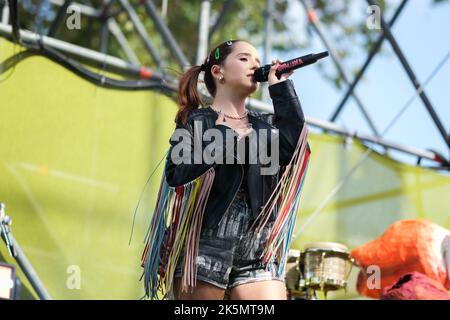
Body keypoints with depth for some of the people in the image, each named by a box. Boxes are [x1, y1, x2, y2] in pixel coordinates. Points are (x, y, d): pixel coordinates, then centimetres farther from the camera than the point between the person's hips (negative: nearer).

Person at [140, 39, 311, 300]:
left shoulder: (265, 125, 18)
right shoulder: (197, 120, 7)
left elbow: (295, 147, -4)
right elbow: (176, 174, -9)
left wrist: (281, 88, 2)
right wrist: (222, 138, -11)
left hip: (259, 252, 3)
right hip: (206, 246, -3)